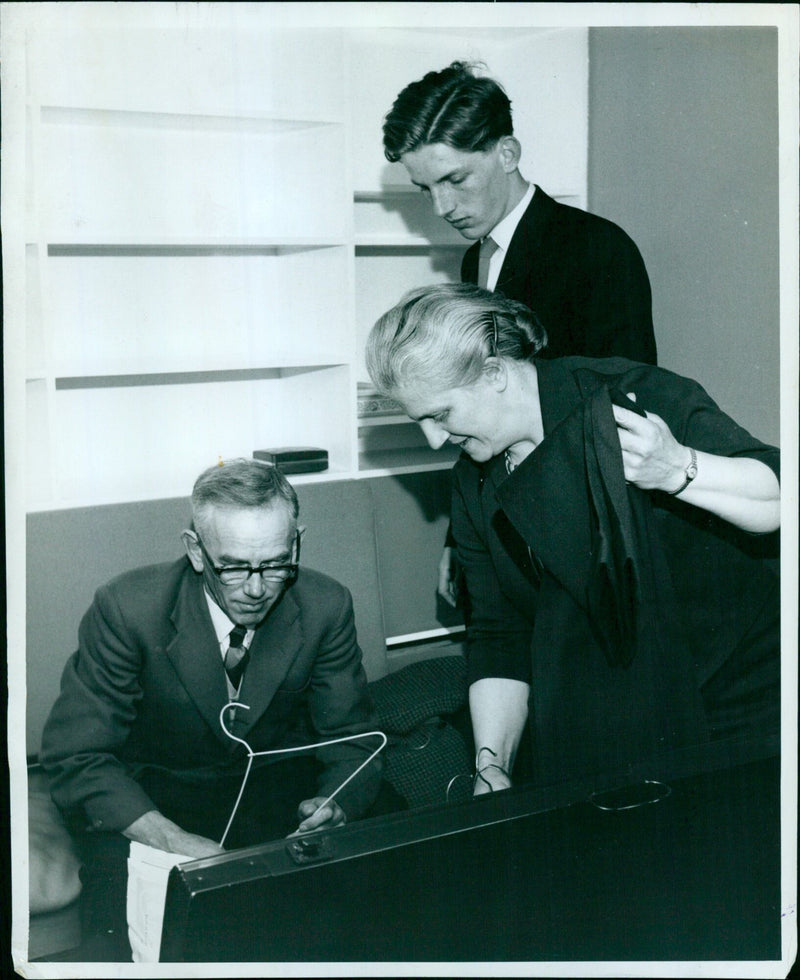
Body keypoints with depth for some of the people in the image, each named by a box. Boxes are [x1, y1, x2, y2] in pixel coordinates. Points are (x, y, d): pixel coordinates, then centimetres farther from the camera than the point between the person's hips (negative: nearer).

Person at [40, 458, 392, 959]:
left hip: (279, 785, 3)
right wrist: (177, 842, -34)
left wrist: (337, 803, -27)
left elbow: (352, 739, -2)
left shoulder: (326, 607, -14)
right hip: (153, 795, -3)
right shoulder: (127, 608, -22)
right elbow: (75, 757, -19)